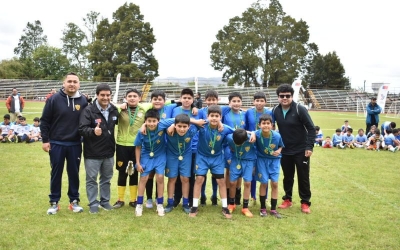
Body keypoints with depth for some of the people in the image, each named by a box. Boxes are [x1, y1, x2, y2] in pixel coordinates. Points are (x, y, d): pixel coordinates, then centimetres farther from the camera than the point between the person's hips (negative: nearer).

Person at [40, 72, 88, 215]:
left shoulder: (83, 101, 1)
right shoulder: (54, 99, -6)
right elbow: (44, 121, -3)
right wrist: (45, 140, -7)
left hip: (75, 144, 2)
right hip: (56, 143, -2)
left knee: (74, 173, 10)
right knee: (56, 173, 7)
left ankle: (74, 201, 22)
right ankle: (54, 202, 19)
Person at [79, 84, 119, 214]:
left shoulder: (114, 110, 2)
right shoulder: (88, 110, -15)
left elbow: (119, 123, 20)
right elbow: (82, 129, -23)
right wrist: (93, 131, -40)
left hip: (109, 152, 5)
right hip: (92, 153, -5)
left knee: (106, 178, 18)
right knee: (92, 179, 7)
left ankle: (105, 201, 32)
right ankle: (93, 203, 20)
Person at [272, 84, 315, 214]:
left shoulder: (300, 109, -15)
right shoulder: (275, 111, -2)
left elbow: (311, 128, -13)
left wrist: (309, 147, -18)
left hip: (301, 150, -3)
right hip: (285, 151, 4)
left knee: (303, 177, 5)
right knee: (287, 177, 13)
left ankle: (305, 203, 17)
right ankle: (287, 199, 28)